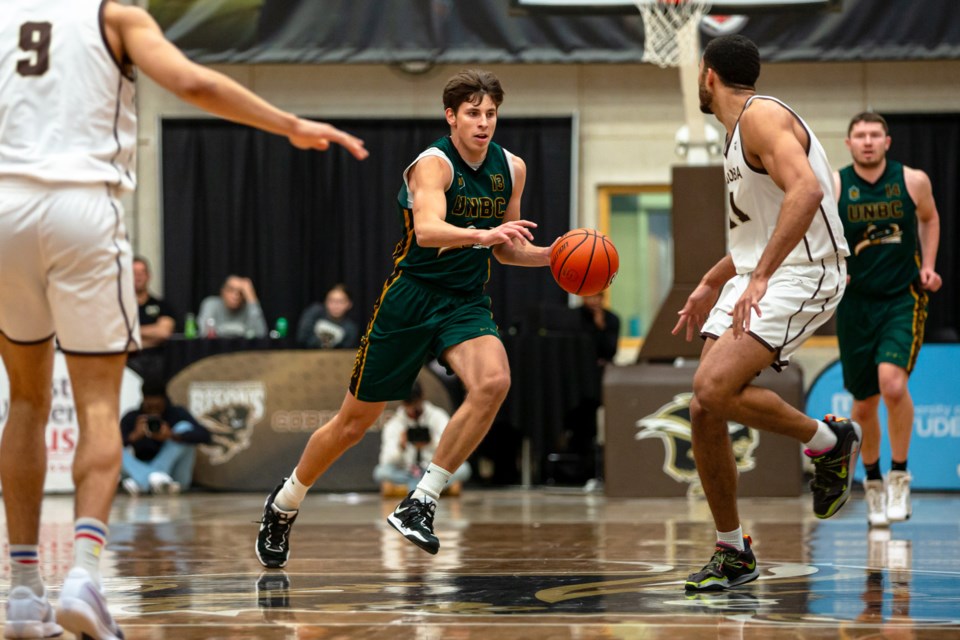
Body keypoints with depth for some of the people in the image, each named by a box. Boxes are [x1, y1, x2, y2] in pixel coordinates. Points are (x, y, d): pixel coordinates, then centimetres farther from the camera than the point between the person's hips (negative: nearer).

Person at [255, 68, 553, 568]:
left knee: (493, 382, -28)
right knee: (355, 422, 5)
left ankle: (419, 505, -20)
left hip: (466, 302, 4)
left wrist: (549, 256, -3)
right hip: (410, 297, -4)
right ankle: (284, 503, 32)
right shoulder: (433, 164, -17)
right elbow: (427, 229, -36)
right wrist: (482, 234, -52)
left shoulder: (511, 169, 3)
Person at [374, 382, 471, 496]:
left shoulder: (437, 416, 1)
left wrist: (432, 443, -30)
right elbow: (386, 461, -9)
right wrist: (400, 447, -28)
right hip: (406, 474, 0)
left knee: (463, 468, -29)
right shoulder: (393, 424, 1)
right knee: (381, 471, -30)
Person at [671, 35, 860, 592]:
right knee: (704, 411, 1)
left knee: (715, 387, -27)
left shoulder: (762, 116, -13)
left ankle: (831, 441, -4)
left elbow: (806, 190, -30)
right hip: (757, 276, 10)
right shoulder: (739, 130, 19)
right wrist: (712, 284, 34)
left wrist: (760, 276, -35)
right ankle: (733, 554, 11)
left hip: (804, 274, -10)